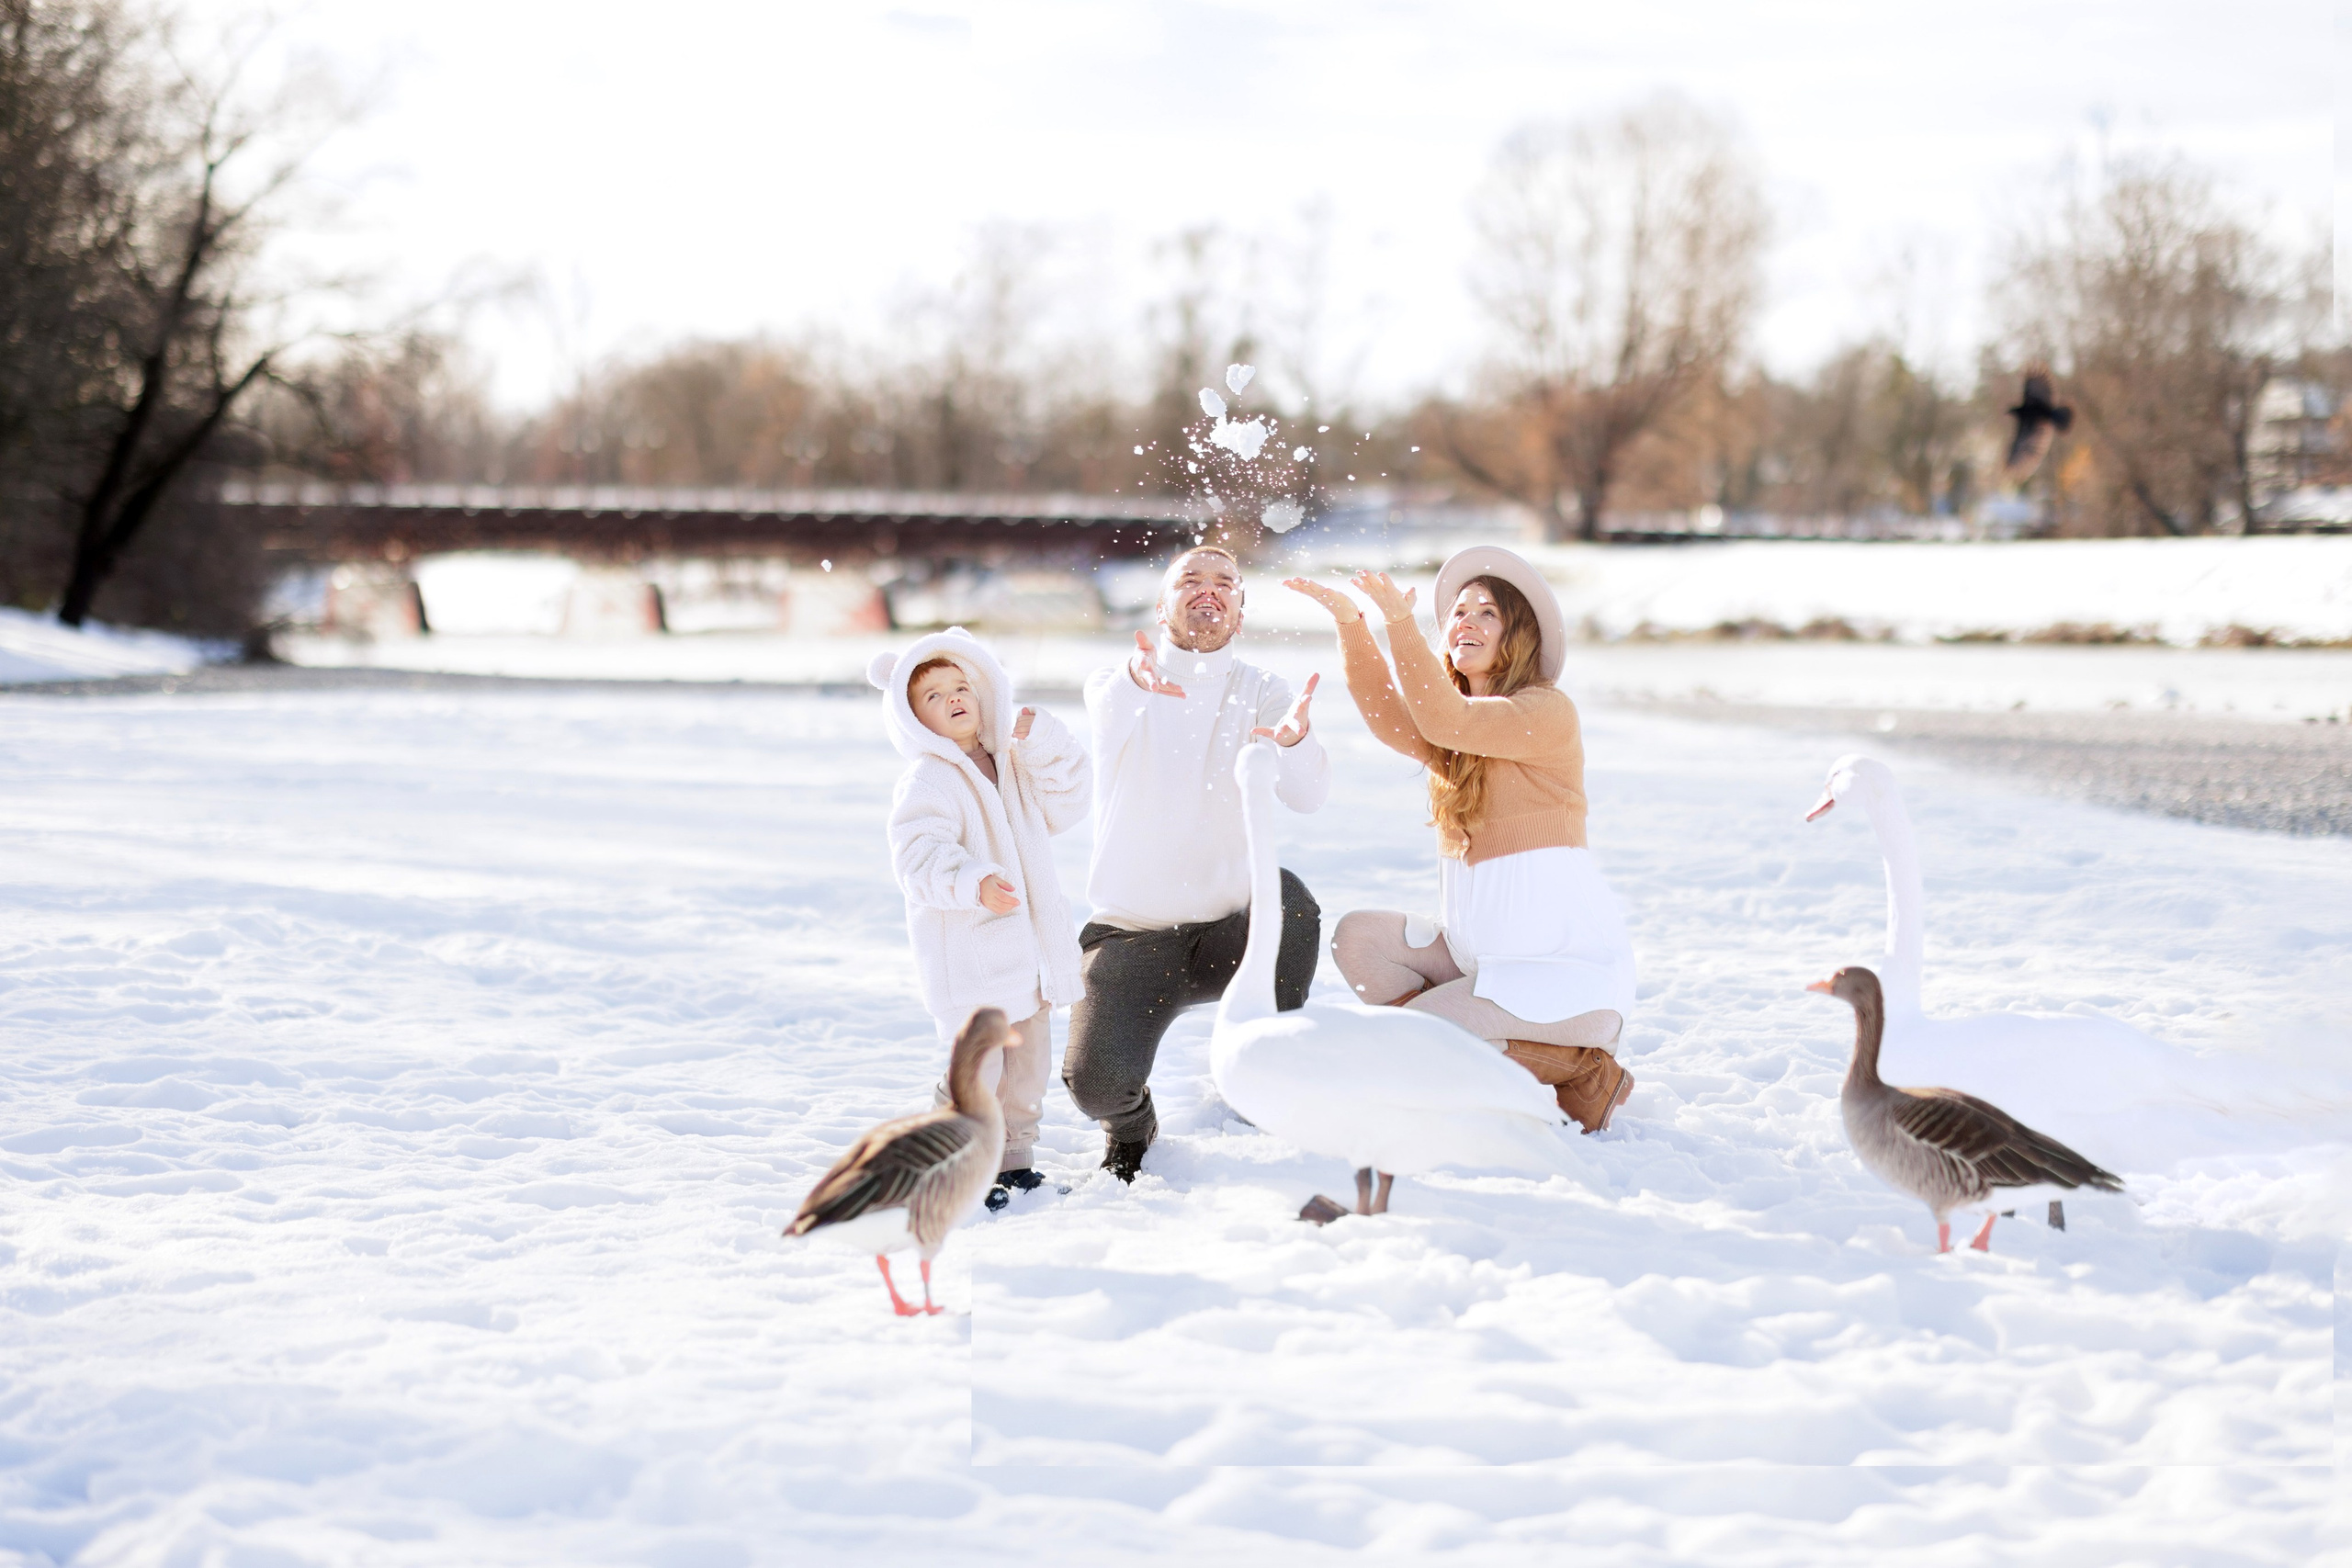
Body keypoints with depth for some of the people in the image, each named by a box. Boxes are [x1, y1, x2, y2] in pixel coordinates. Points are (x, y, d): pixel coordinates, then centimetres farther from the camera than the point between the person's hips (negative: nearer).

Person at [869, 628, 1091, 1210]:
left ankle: (1014, 1163, 26)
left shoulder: (1014, 767, 15)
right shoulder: (927, 781, -12)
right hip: (967, 958, -8)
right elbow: (918, 858, -22)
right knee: (976, 1070, -12)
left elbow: (1065, 804, 11)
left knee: (1028, 1068, 14)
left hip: (1028, 952, 8)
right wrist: (974, 885, -39)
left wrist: (1042, 741, -2)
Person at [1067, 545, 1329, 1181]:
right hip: (1130, 936, -1)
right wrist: (1139, 680, -54)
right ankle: (1131, 1118, 15)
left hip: (1231, 934, 1)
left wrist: (1294, 739, -43)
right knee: (1095, 1079, -24)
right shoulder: (1113, 683, -1)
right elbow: (1111, 713, -29)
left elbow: (1308, 793, -18)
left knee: (1288, 895, -33)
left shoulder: (1261, 693, 1)